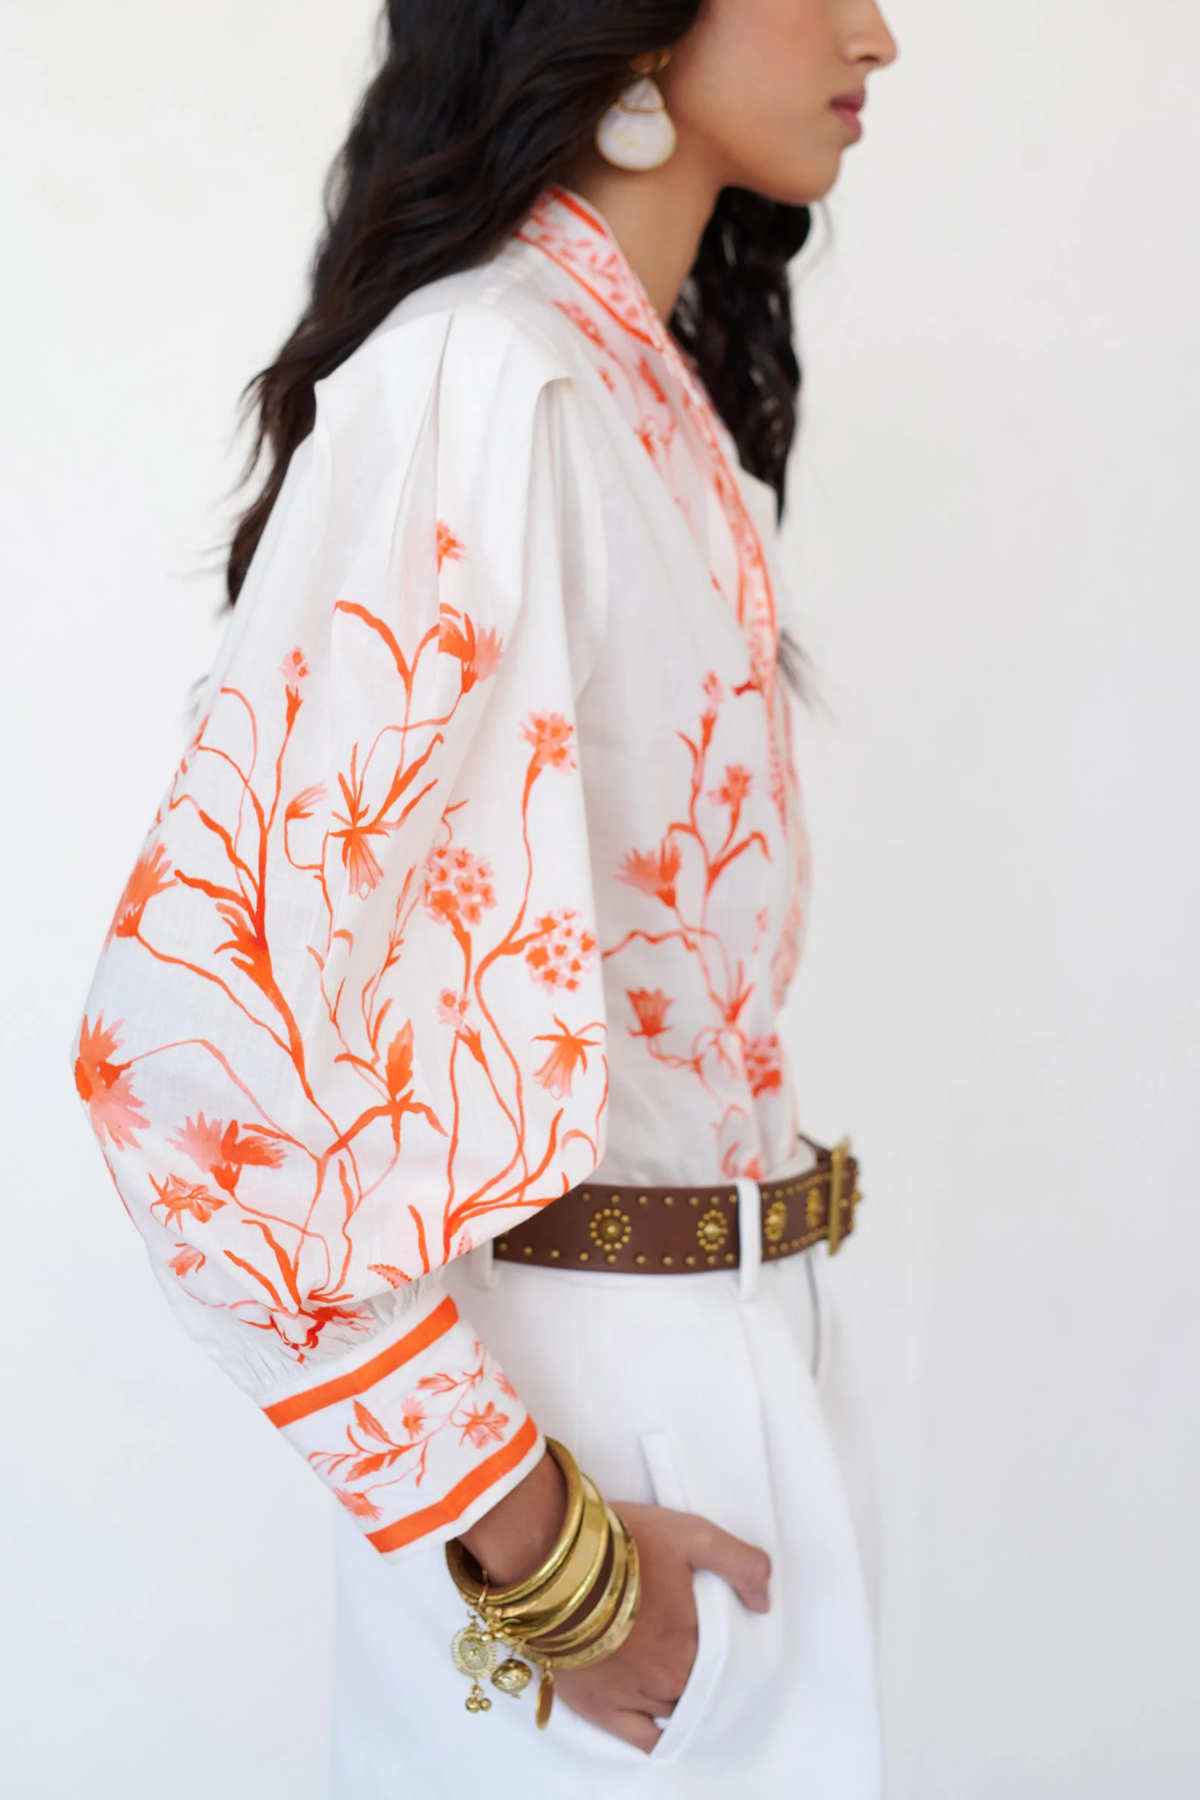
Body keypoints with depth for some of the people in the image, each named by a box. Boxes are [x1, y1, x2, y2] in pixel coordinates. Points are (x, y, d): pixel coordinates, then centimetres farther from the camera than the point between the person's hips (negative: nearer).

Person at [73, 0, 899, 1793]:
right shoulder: (480, 377, -20)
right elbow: (192, 1031, -27)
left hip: (729, 1356, 8)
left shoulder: (658, 396, 9)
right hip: (587, 1396, -8)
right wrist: (533, 1552, -20)